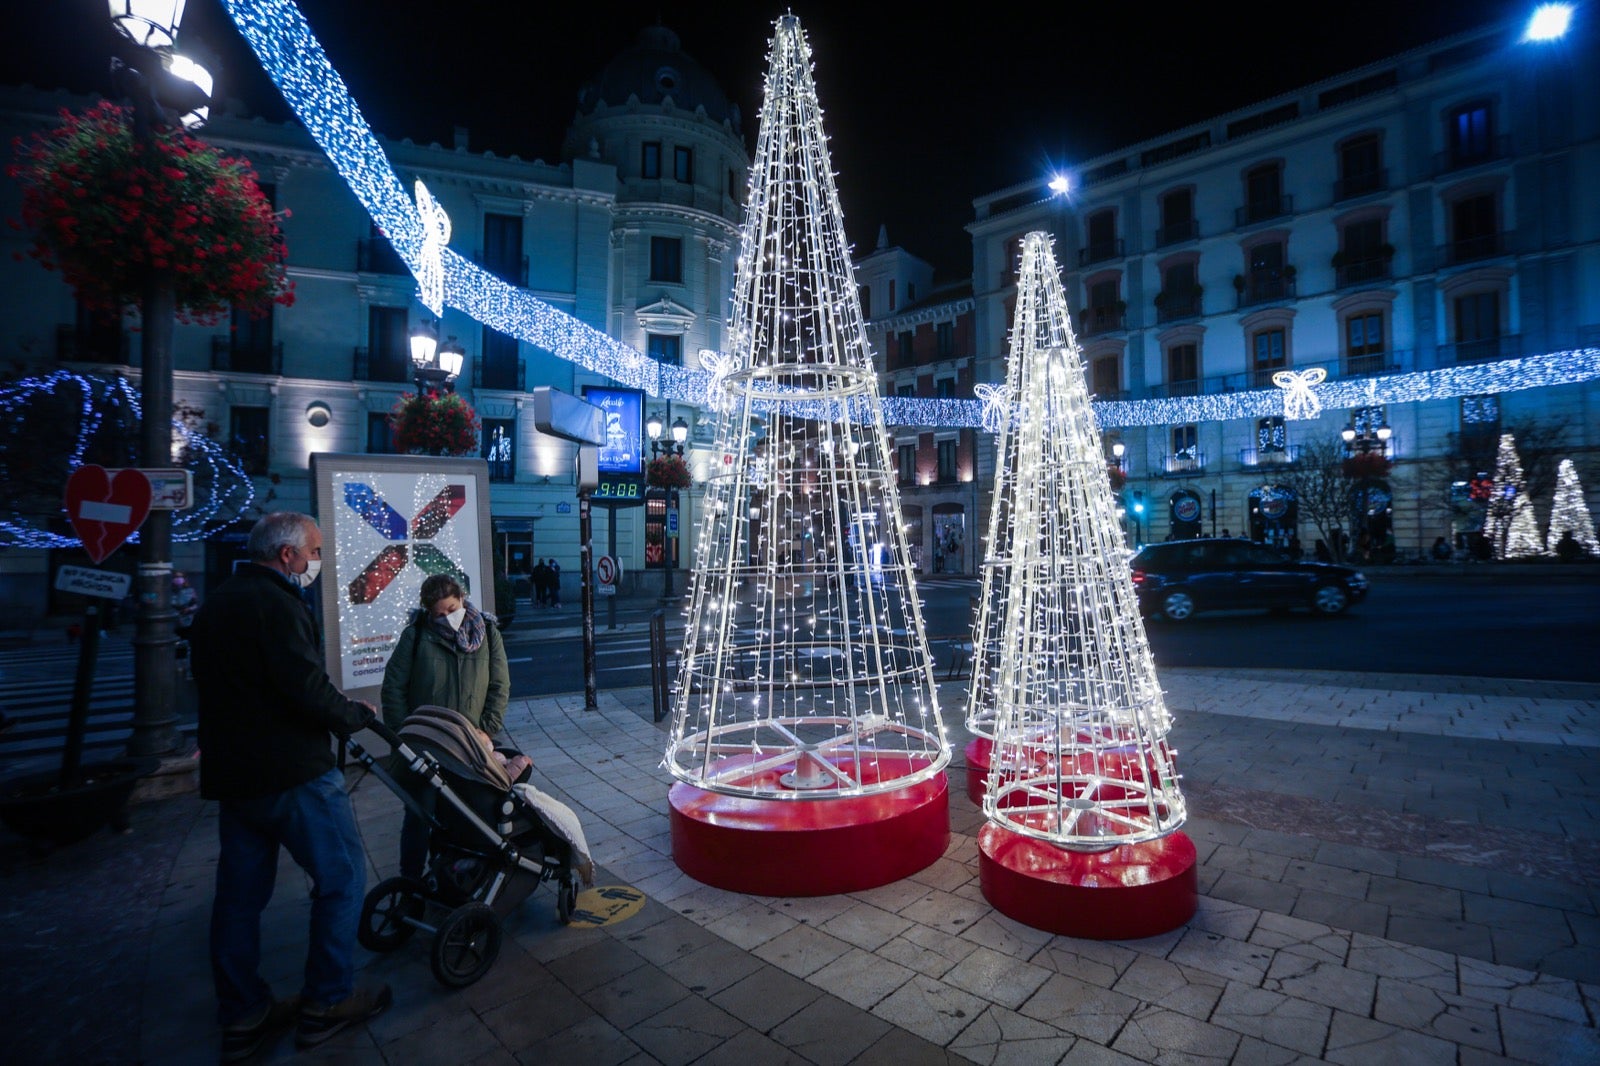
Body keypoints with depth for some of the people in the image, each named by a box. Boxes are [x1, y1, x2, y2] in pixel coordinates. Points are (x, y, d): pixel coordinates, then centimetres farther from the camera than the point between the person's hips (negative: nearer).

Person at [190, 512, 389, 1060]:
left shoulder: (214, 605, 14)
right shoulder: (275, 604, -17)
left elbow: (232, 689, 19)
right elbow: (307, 690, -24)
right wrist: (358, 713, -7)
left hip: (230, 773, 10)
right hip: (291, 773, -9)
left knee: (240, 892, 15)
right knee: (342, 877, 4)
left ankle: (242, 1016, 27)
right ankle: (327, 1001, 14)